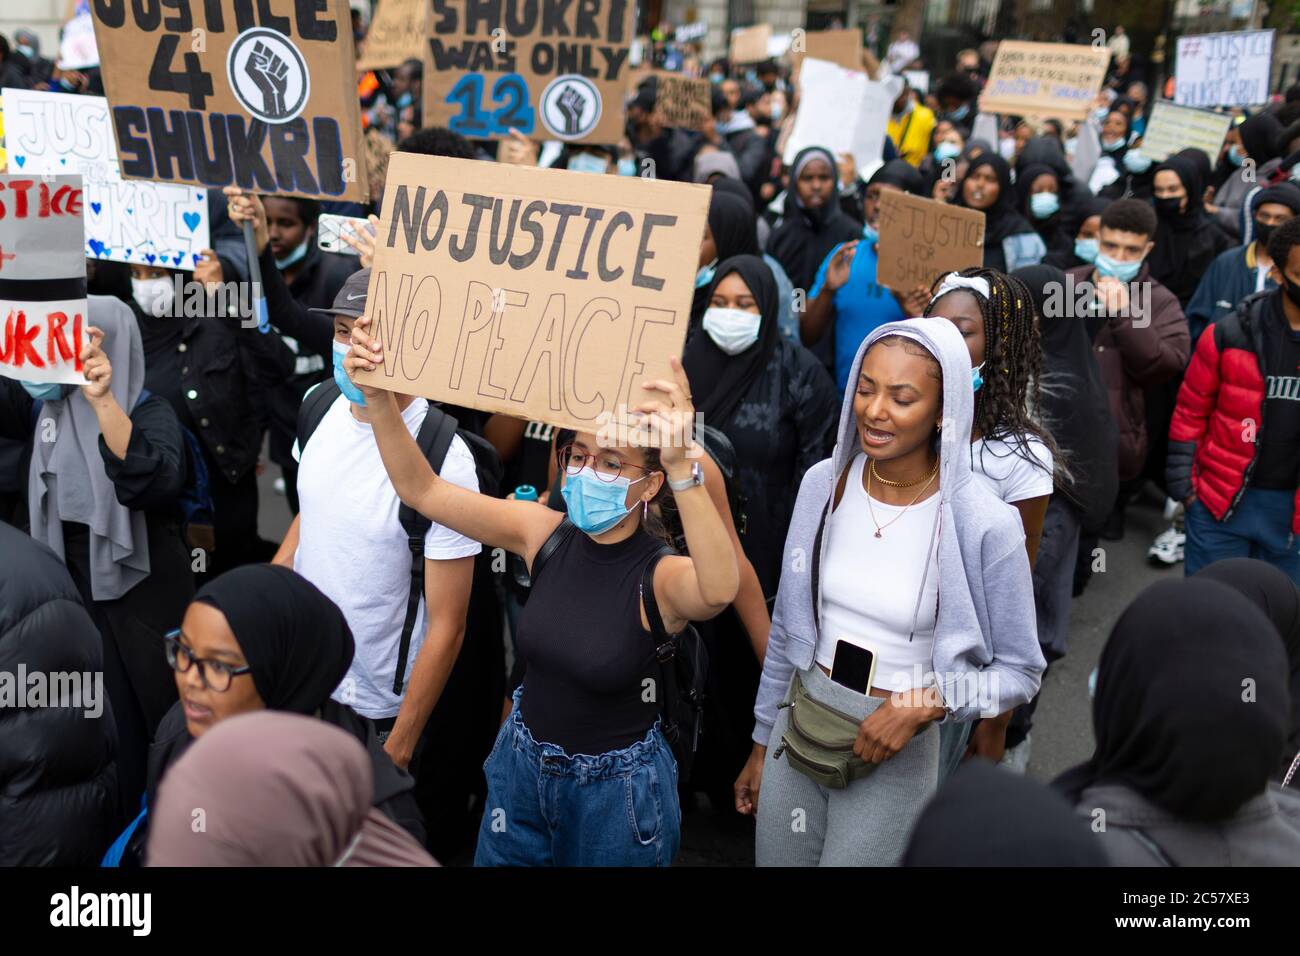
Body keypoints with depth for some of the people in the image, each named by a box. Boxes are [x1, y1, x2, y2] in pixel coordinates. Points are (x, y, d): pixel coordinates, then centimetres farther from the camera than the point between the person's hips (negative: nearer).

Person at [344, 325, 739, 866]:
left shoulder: (662, 575, -22)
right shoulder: (545, 533, -9)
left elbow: (719, 588, -47)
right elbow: (421, 490, -9)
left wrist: (683, 470, -61)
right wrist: (378, 395, -23)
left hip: (617, 788, -4)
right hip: (522, 763, 5)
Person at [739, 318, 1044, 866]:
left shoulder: (985, 525, -19)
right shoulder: (823, 483, -6)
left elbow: (1021, 672, -7)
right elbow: (787, 628, 5)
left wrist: (925, 703, -22)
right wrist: (762, 743, 12)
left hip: (893, 754, -4)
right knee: (775, 859, 18)